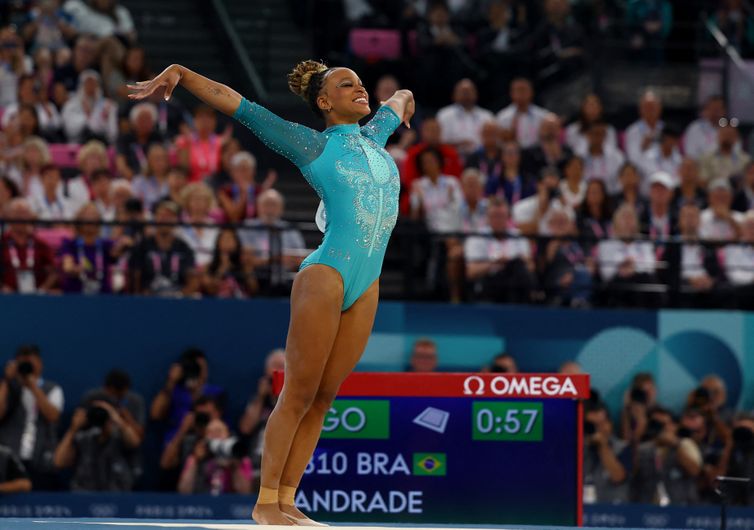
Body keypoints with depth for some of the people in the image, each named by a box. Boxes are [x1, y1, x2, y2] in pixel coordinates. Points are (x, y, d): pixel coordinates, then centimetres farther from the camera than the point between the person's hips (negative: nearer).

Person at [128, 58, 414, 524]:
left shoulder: (374, 136, 18)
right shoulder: (312, 145, 3)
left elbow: (400, 98, 39)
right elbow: (237, 104, 1)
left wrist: (404, 102, 62)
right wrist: (180, 73, -5)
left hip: (366, 289, 6)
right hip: (325, 275, -6)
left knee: (324, 397, 4)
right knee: (299, 394, -6)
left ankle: (287, 499, 6)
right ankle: (266, 502, -4)